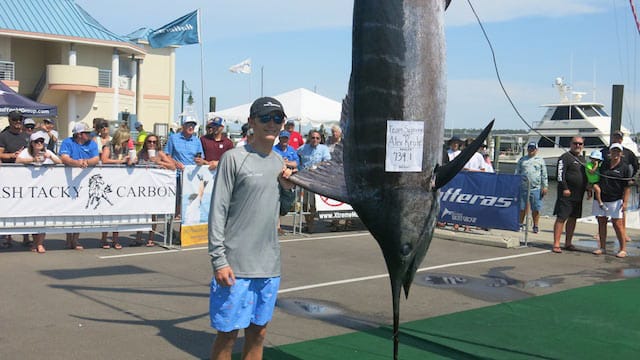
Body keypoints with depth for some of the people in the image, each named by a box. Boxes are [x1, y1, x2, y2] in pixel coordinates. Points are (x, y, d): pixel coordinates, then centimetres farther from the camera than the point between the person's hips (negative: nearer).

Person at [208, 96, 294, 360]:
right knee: (228, 334, 2)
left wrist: (288, 186, 2)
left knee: (258, 333, 13)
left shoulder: (279, 162, 11)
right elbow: (218, 212, -10)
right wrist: (218, 261, -14)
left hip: (269, 266, 6)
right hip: (235, 266, -6)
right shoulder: (234, 158, -7)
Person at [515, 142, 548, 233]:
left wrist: (545, 186, 1)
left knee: (536, 209, 0)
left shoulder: (540, 160, 10)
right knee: (521, 208, 6)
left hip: (536, 189, -1)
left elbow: (544, 175, 8)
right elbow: (517, 173, 14)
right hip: (523, 188, 1)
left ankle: (536, 226, 10)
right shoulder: (522, 160, 13)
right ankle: (521, 224, 18)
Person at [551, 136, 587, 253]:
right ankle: (556, 244, -9)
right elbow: (560, 174, -15)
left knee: (573, 219, 11)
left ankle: (568, 243, 18)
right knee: (561, 218, -9)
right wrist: (565, 188, -21)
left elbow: (585, 176, 27)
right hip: (567, 194, -8)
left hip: (578, 195, 8)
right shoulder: (565, 157, -6)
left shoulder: (582, 159, 19)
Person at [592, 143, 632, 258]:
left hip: (615, 200, -4)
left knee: (617, 224, -5)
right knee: (601, 223, 7)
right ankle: (602, 247, 16)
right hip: (600, 198, 4)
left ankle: (623, 249, 3)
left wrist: (625, 202, -10)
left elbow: (627, 187, -3)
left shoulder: (625, 167, 0)